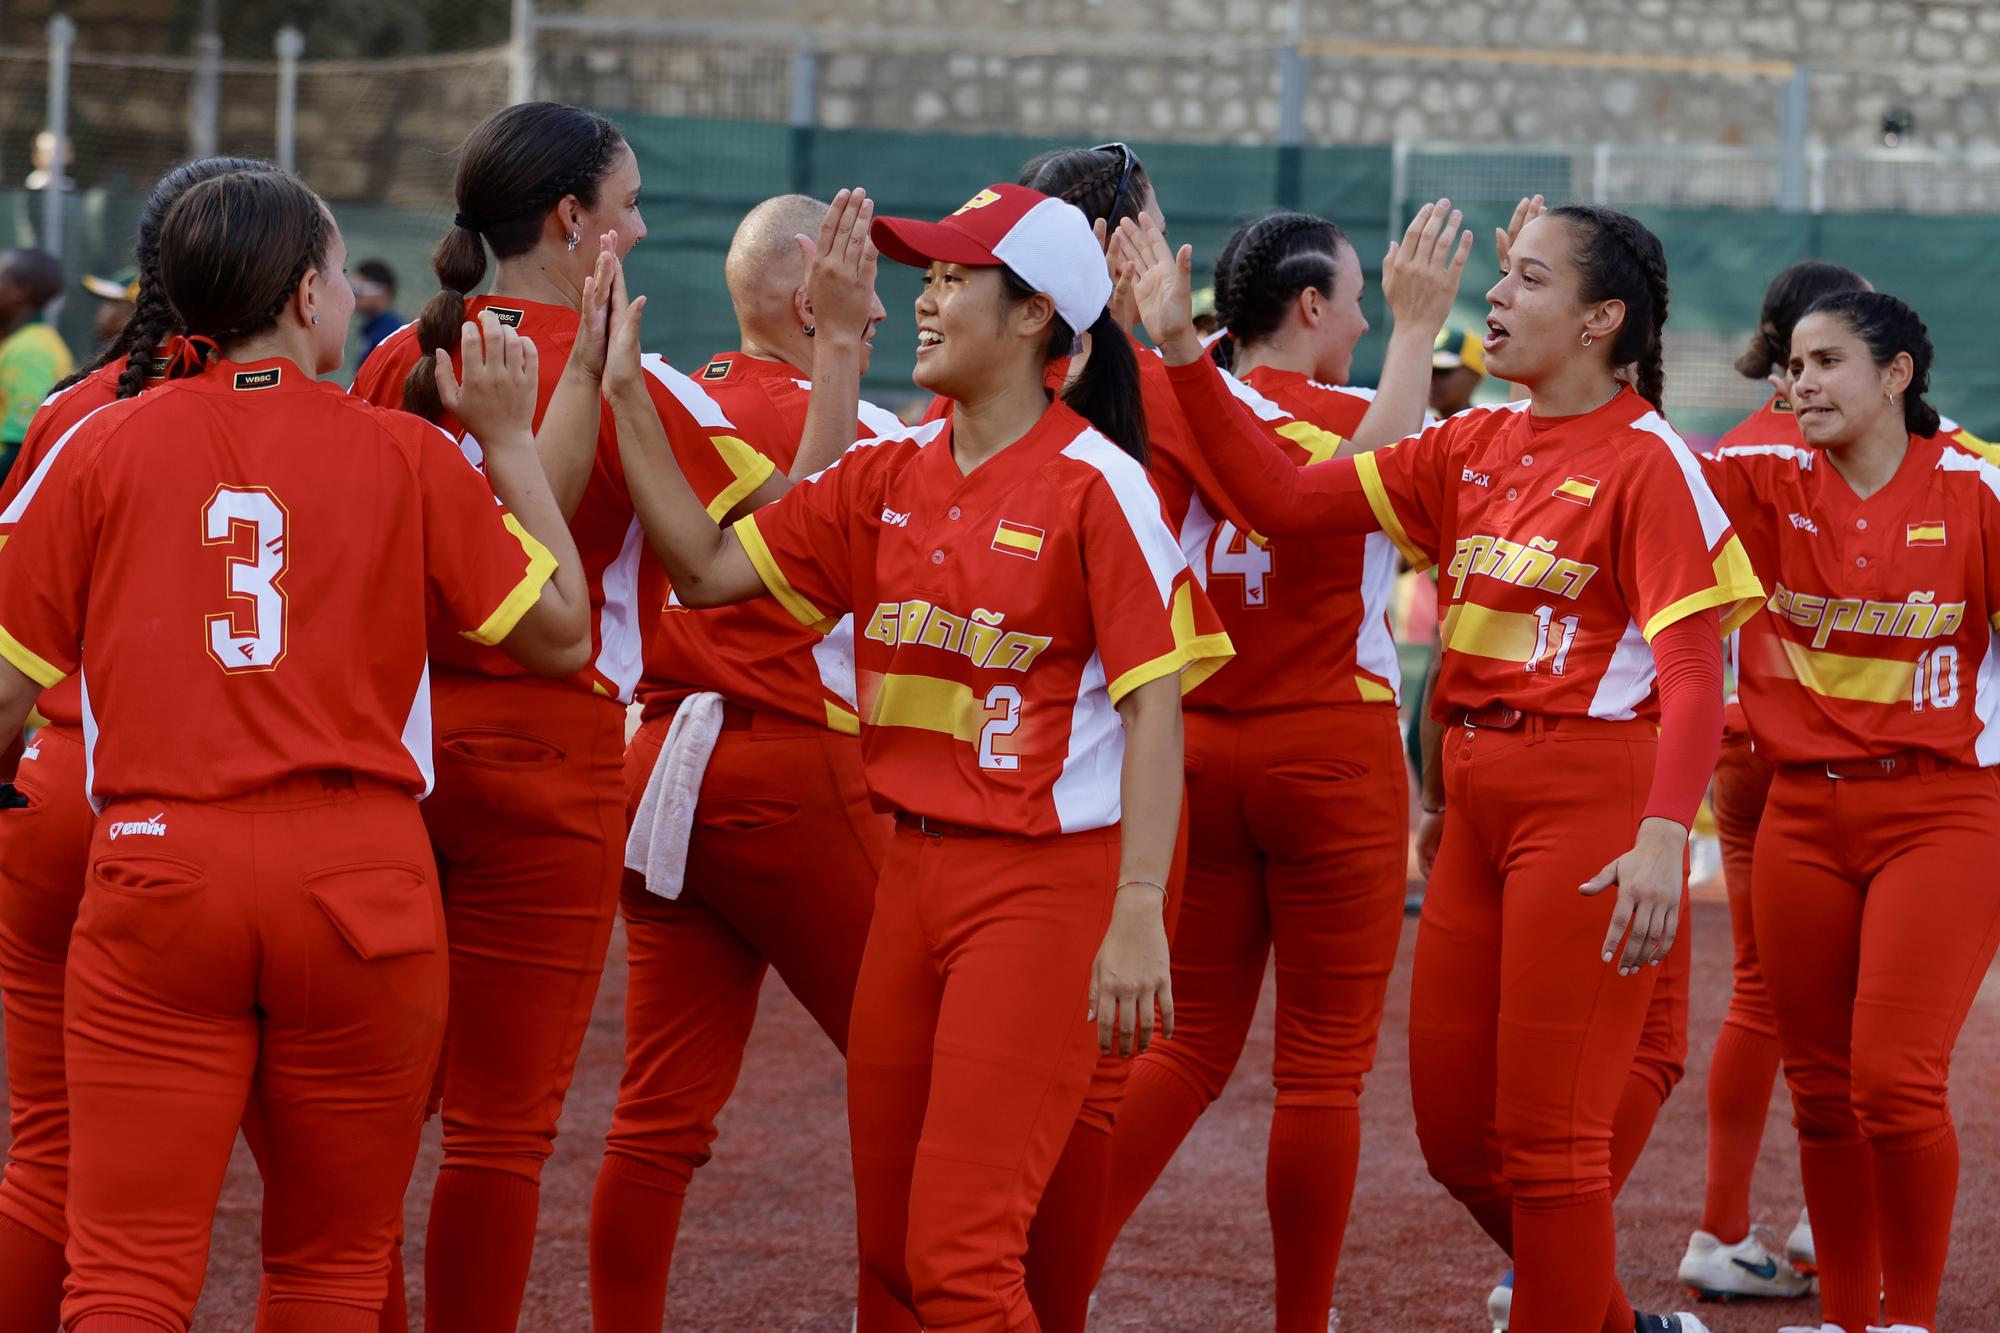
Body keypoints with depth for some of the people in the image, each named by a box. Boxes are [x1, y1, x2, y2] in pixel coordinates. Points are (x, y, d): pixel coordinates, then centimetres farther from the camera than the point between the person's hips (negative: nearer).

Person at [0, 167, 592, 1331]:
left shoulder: (104, 448, 2)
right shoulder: (410, 457, 1)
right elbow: (560, 628, 5)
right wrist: (509, 440, 14)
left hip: (160, 869, 0)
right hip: (361, 879, 1)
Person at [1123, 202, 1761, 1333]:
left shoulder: (1647, 462, -11)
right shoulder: (1476, 449, 11)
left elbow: (1693, 672, -18)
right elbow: (1290, 493, 6)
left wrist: (1664, 836, -31)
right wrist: (1181, 349, -1)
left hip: (1591, 794, -8)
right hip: (1480, 793, 8)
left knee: (1546, 1132, -5)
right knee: (1456, 1131, 12)